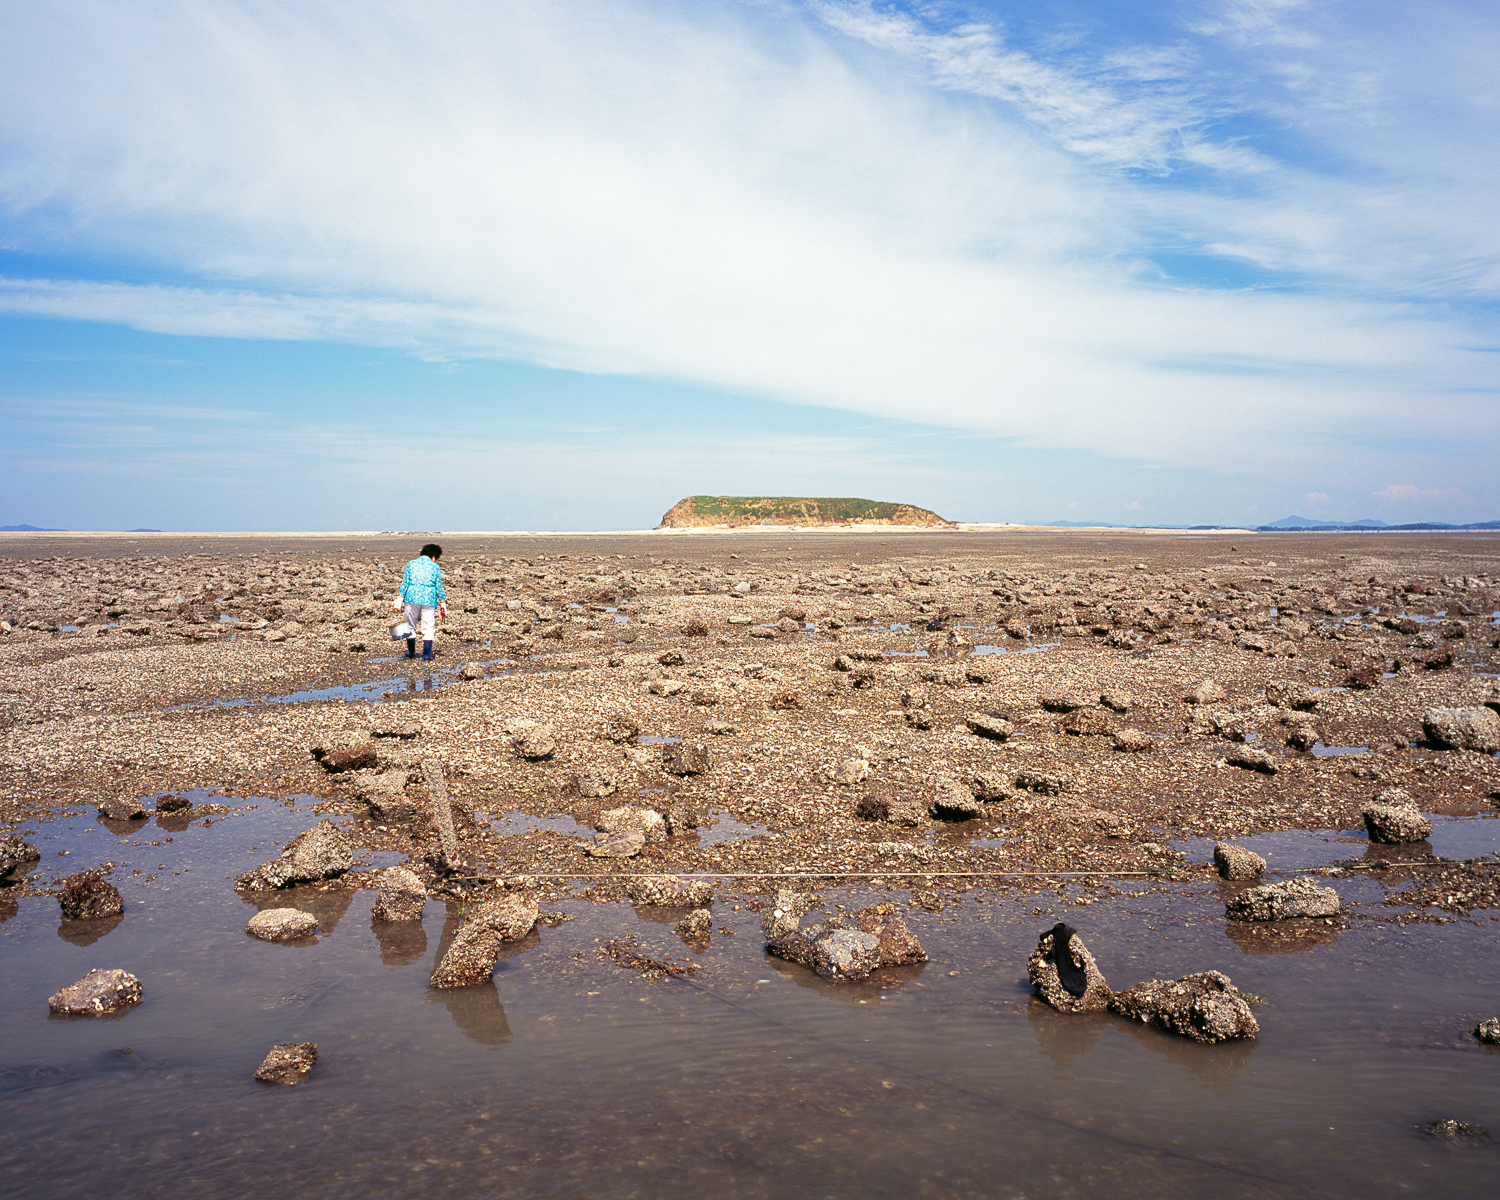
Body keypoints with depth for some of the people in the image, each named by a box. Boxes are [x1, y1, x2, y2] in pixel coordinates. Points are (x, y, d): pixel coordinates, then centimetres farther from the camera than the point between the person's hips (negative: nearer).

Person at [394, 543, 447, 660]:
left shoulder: (411, 564, 5)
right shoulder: (435, 567, 1)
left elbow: (404, 583, 2)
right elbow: (439, 587, 2)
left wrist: (399, 599, 4)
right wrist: (442, 604, 8)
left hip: (412, 598, 1)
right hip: (428, 600, -1)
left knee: (411, 626, 15)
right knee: (428, 629, 4)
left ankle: (411, 653, 23)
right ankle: (426, 656, 0)